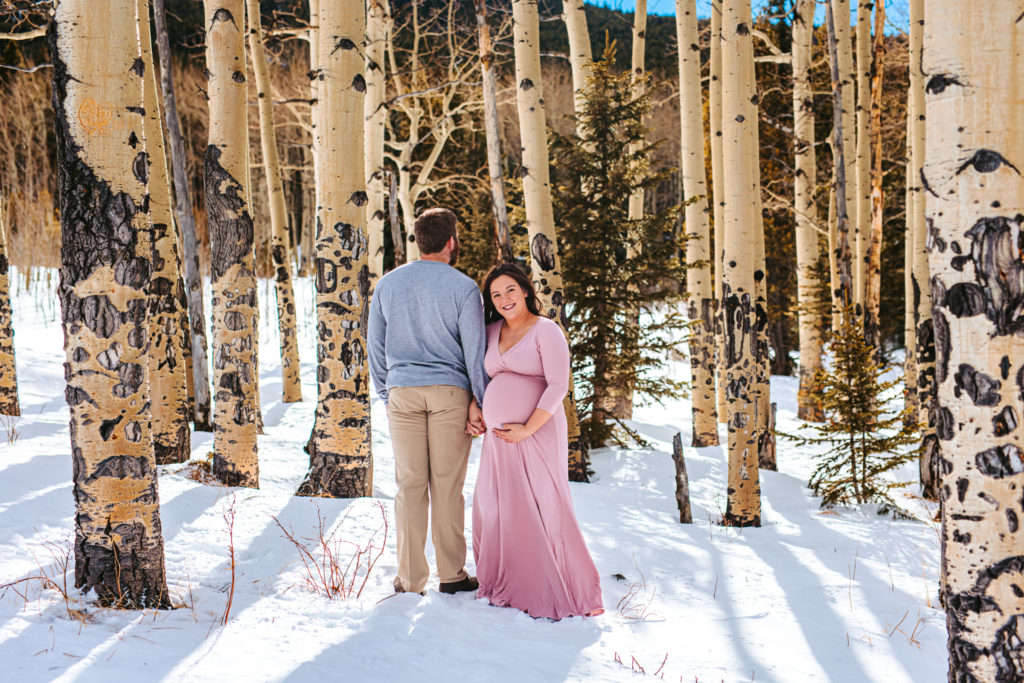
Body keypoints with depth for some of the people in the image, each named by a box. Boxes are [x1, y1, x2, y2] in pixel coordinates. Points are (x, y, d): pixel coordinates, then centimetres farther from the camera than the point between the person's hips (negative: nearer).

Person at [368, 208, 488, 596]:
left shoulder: (387, 284, 6)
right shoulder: (463, 288, -5)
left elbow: (375, 344, 10)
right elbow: (475, 349, -5)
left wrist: (385, 394, 18)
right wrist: (480, 401, 1)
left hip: (402, 391, 3)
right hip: (450, 390, -2)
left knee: (410, 485, 5)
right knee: (447, 485, 3)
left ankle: (411, 578, 7)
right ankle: (451, 574, 11)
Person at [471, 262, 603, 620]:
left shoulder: (546, 331, -5)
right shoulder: (491, 332, 13)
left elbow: (558, 386, -12)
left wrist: (527, 429, -16)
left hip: (536, 435, -7)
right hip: (498, 438, 7)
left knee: (542, 512, -7)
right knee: (494, 510, 7)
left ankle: (574, 592, 3)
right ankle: (505, 586, 20)